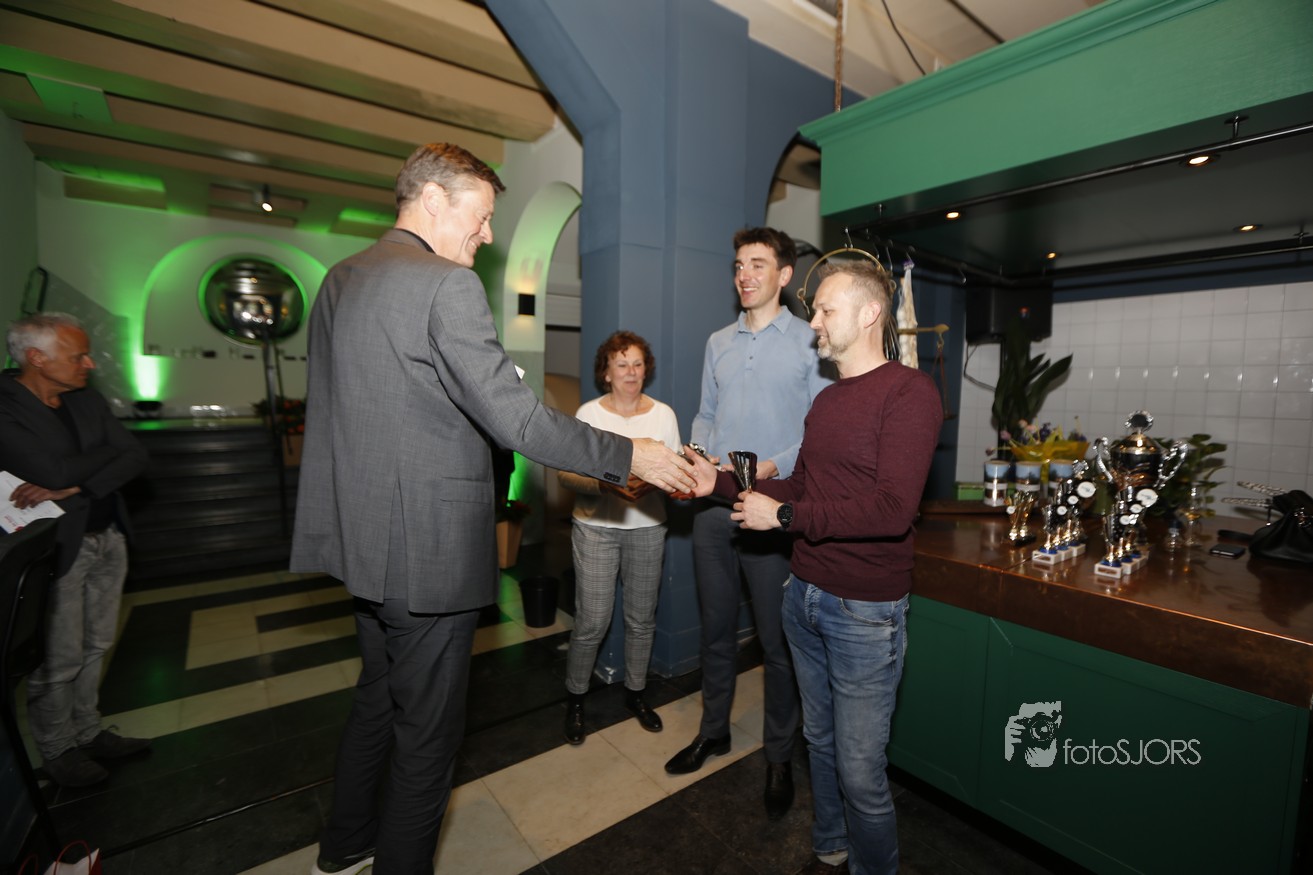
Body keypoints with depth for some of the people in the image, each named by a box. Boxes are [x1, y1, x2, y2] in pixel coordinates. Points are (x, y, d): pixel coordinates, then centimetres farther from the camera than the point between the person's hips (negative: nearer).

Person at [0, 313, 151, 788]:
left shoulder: (88, 400, 5)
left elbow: (136, 457, -3)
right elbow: (55, 471, -25)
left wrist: (72, 486, -16)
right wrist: (108, 450, -8)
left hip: (107, 538, 6)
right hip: (55, 548, -6)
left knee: (95, 646, 17)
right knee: (58, 660, 7)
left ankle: (88, 732, 33)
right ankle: (56, 750, 27)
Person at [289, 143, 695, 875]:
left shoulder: (340, 280, 11)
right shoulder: (447, 284, -17)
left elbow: (330, 405, 17)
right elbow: (516, 421, -24)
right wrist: (630, 455, -15)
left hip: (364, 539, 10)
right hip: (427, 548, -10)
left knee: (379, 696, 28)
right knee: (427, 731, 11)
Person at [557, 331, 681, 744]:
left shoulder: (663, 414, 3)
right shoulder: (589, 413, -4)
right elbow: (566, 472, -10)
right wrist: (605, 484, -26)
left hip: (647, 528, 3)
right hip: (596, 527, -2)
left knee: (642, 619, 14)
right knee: (591, 622, 1)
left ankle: (635, 693, 36)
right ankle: (575, 699, 26)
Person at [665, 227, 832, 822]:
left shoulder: (810, 343, -2)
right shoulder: (718, 342, 14)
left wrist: (774, 467, -20)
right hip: (713, 505, 5)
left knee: (776, 638, 8)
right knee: (716, 627, 17)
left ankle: (779, 755, 30)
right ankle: (713, 730, 38)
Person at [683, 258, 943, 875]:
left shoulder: (909, 391, -13)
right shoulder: (825, 400, 13)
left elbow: (892, 510, -22)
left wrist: (783, 515, -16)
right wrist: (722, 483, 5)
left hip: (864, 612, -7)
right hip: (804, 596, 7)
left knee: (860, 769, 6)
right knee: (819, 742, 20)